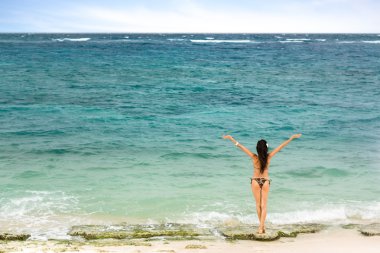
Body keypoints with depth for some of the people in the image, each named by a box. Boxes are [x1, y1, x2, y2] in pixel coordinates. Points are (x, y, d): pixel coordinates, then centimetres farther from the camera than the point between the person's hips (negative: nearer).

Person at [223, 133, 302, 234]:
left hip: (255, 181, 0)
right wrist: (292, 138, -1)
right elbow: (281, 146, -7)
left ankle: (262, 225, 21)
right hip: (266, 181, 1)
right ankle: (261, 227, -5)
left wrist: (231, 138, -10)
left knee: (258, 204, 14)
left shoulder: (254, 157, -16)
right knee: (263, 205, 3)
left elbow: (241, 146, -15)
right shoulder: (269, 157, -13)